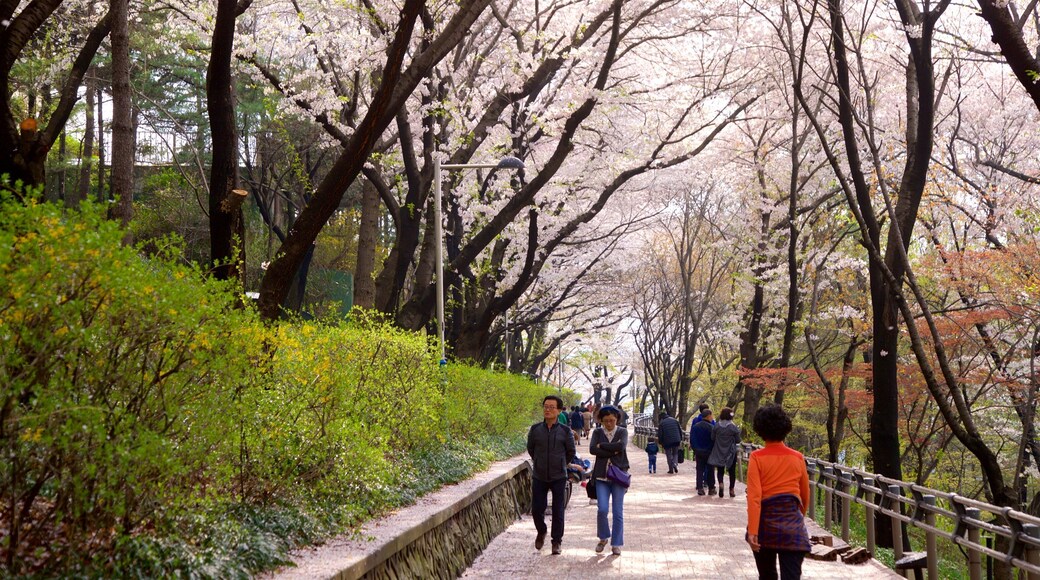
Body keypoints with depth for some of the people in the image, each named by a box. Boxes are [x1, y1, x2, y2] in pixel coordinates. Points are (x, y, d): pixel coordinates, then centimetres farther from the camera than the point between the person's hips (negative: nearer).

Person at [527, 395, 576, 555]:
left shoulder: (565, 431, -5)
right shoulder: (535, 429, -1)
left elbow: (571, 452, 7)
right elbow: (530, 449, 14)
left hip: (558, 477, -1)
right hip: (539, 477, 2)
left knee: (558, 511, 2)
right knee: (537, 509, 4)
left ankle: (557, 542, 15)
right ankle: (541, 532, 32)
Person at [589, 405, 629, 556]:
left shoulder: (622, 432, 5)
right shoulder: (597, 433, 7)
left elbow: (621, 446, -16)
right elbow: (592, 449, -10)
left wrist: (602, 445, -9)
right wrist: (613, 451, -14)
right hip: (601, 476, 1)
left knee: (618, 512, -1)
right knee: (602, 509, -9)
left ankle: (616, 544, 10)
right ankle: (603, 538, 15)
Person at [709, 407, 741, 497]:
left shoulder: (716, 427, -6)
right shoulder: (733, 427, -13)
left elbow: (712, 438, 1)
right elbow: (738, 440, -6)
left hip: (719, 452, 1)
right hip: (731, 453, -1)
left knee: (720, 470, 10)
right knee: (732, 471, 11)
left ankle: (720, 484, -16)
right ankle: (732, 490, 15)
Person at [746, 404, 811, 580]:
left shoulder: (757, 458, -6)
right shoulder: (797, 458, 3)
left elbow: (754, 497, -15)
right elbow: (805, 495, 14)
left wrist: (752, 531, -17)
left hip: (766, 523, -1)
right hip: (793, 525, 1)